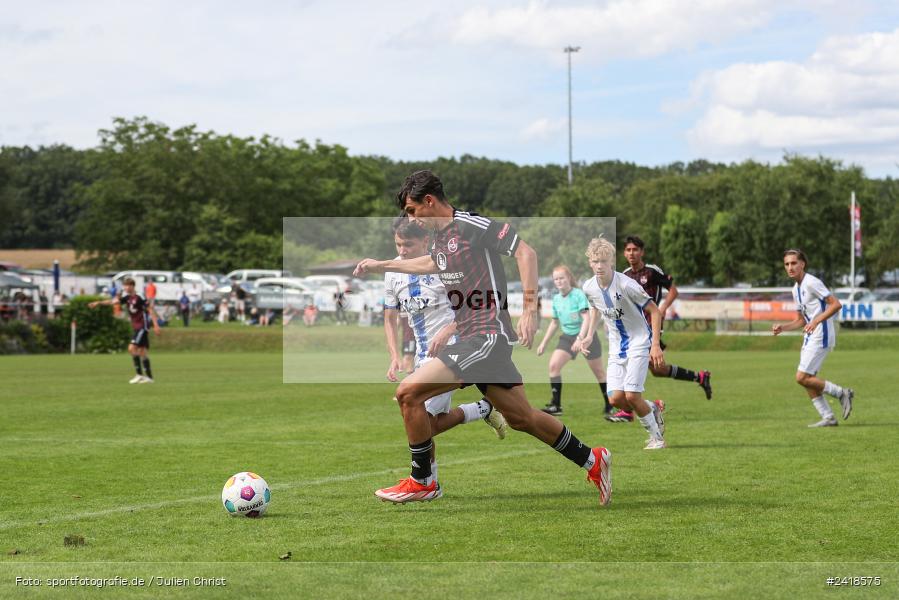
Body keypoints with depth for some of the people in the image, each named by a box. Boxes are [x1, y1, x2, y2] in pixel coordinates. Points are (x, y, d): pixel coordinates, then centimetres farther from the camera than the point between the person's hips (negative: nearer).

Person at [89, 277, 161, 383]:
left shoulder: (139, 298, -15)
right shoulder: (127, 298, 10)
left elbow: (151, 309, -15)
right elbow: (113, 301, 3)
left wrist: (156, 325, -17)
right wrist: (99, 303, -9)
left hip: (142, 327, -9)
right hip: (136, 328, 9)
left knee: (132, 348, -16)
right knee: (142, 351, 8)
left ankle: (139, 374, -11)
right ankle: (149, 377, 10)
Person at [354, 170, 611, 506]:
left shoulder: (472, 225, -13)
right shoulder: (439, 236, 15)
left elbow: (525, 252, -16)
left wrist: (529, 310, -21)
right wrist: (382, 265, 41)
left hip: (487, 337, -9)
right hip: (469, 338, 9)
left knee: (408, 392, -12)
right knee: (520, 417, 13)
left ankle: (422, 482, 0)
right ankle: (592, 461, 25)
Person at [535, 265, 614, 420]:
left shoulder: (578, 294, -15)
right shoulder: (556, 299, 4)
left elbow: (587, 318, -22)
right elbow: (555, 322, 16)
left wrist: (580, 339, -33)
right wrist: (544, 343, 14)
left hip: (585, 336, -5)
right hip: (567, 337, 5)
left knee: (599, 372, 4)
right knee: (553, 365, -13)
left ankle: (609, 407, 16)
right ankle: (556, 405, -10)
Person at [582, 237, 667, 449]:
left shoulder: (626, 285, -22)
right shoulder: (589, 287, -5)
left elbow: (655, 311, -15)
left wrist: (656, 345, -20)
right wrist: (589, 335, 13)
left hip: (638, 343, -5)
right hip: (616, 346, 6)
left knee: (632, 396, -15)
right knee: (616, 398, -7)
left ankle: (656, 437, 6)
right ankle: (653, 409, 23)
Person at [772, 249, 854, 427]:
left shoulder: (811, 283, -13)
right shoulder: (796, 289, 15)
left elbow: (836, 304, -19)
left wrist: (816, 321, -27)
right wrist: (782, 327, 7)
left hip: (821, 336, -10)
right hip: (810, 337, 10)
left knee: (802, 377, -12)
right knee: (807, 380, 6)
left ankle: (842, 393, -1)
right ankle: (828, 418, 11)